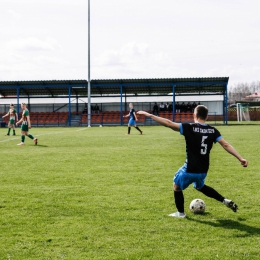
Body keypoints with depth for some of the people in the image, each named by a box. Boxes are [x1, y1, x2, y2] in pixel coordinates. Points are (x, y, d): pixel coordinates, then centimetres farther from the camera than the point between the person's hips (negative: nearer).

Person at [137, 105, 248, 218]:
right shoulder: (212, 130, 0)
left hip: (190, 169, -6)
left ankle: (180, 213, 29)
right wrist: (240, 158, -4)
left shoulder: (189, 128, -13)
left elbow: (168, 123, -16)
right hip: (203, 170, 6)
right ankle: (225, 201, 27)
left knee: (176, 186, 22)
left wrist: (149, 115, -13)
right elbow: (226, 145, -6)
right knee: (200, 186, 35)